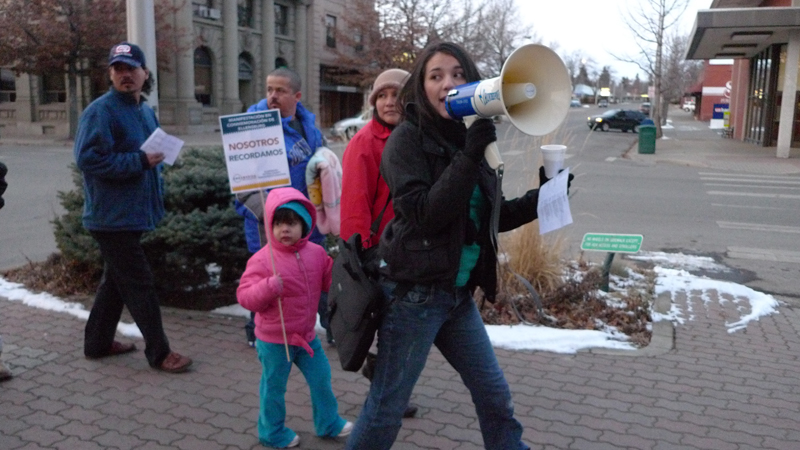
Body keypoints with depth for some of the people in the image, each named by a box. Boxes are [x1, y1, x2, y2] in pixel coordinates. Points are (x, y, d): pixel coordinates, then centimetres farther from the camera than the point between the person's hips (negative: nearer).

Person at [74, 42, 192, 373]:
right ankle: (159, 353, 6)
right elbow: (87, 159, -23)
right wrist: (140, 161, -24)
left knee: (116, 280, 18)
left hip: (134, 214, 9)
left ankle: (98, 343, 32)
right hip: (113, 217, -9)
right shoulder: (101, 111, -14)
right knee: (140, 284, -4)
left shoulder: (146, 112, 13)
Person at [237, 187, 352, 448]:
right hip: (274, 339, -5)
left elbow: (330, 280, 10)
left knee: (321, 379, 15)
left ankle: (328, 423, 36)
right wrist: (269, 287, -37)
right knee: (274, 386, 10)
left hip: (306, 335, 5)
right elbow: (244, 297, -20)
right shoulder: (262, 260, -20)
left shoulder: (316, 253, -2)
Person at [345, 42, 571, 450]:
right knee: (385, 408, 5)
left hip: (458, 294, 7)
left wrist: (538, 199, 3)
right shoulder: (407, 138, -11)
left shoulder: (470, 137, 8)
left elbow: (488, 219, 15)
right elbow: (425, 214, -22)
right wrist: (469, 156, -26)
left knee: (496, 397, 17)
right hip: (414, 293, -7)